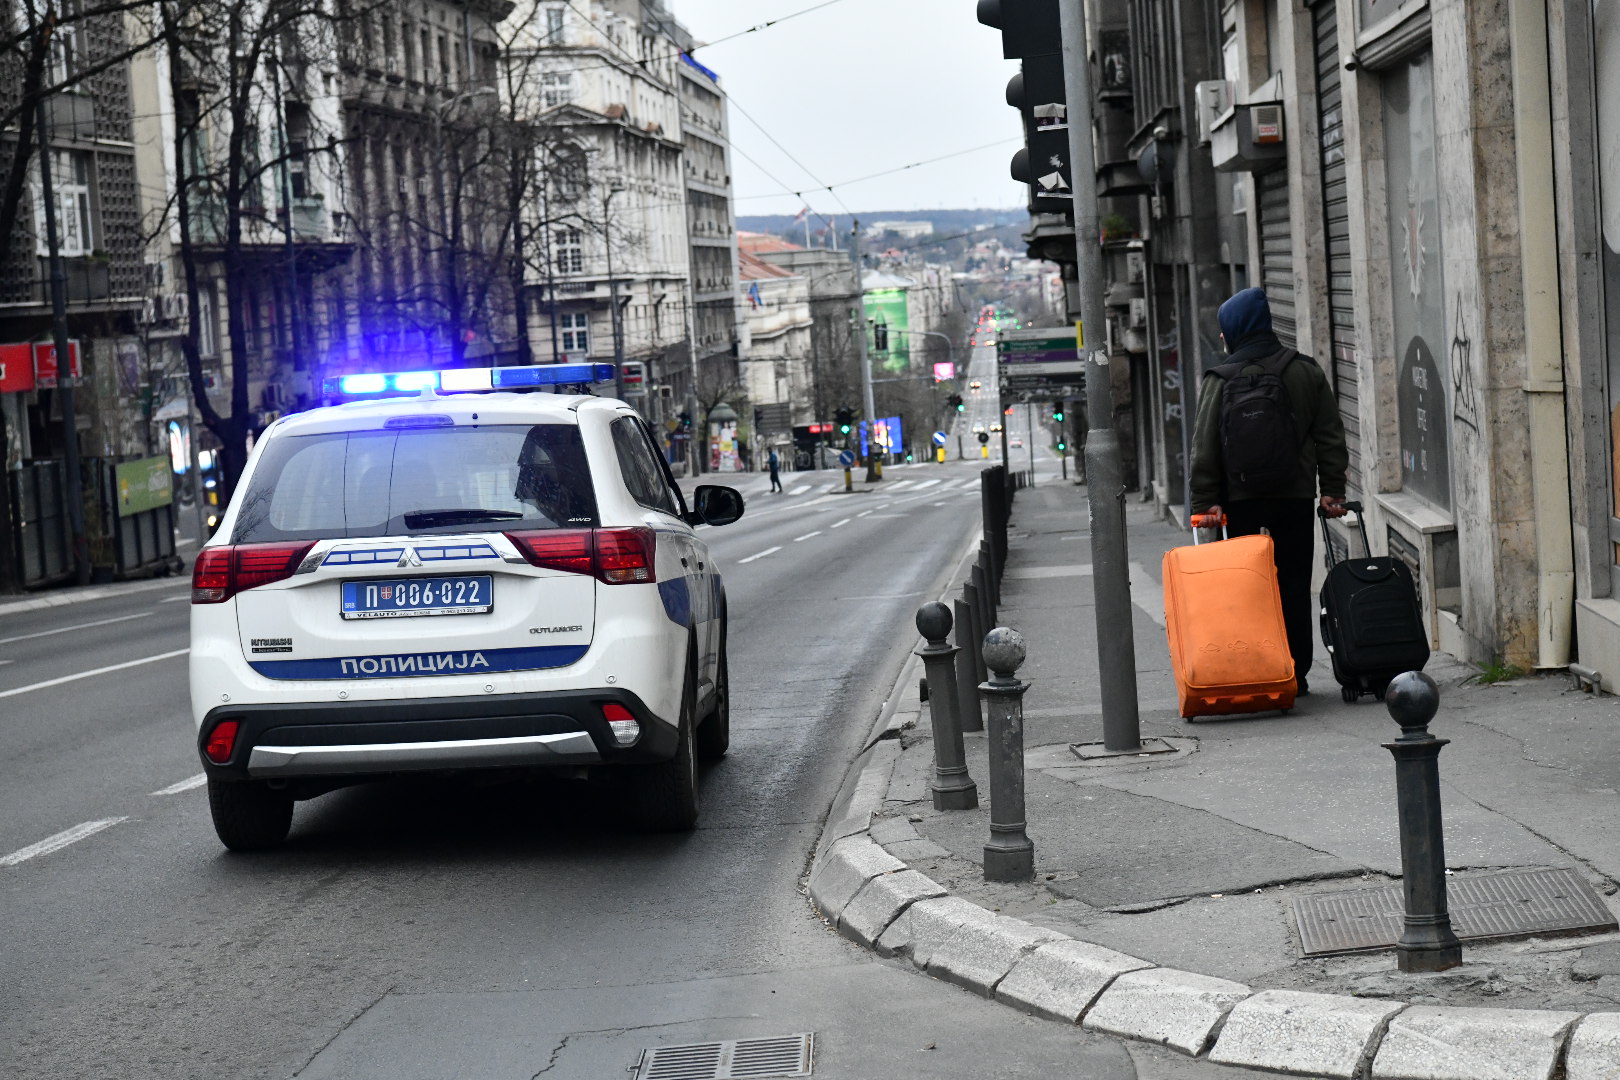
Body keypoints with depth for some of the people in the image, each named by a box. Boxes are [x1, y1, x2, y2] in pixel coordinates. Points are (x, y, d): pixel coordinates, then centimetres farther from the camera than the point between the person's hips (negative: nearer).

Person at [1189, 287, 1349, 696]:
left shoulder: (1219, 380, -4)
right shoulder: (1305, 372, 4)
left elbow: (1204, 447, -6)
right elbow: (1330, 436, 4)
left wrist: (1205, 501, -4)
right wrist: (1333, 491, 8)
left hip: (1240, 499, -1)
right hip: (1295, 495, 2)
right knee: (1294, 585, 7)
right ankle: (1295, 674, 7)